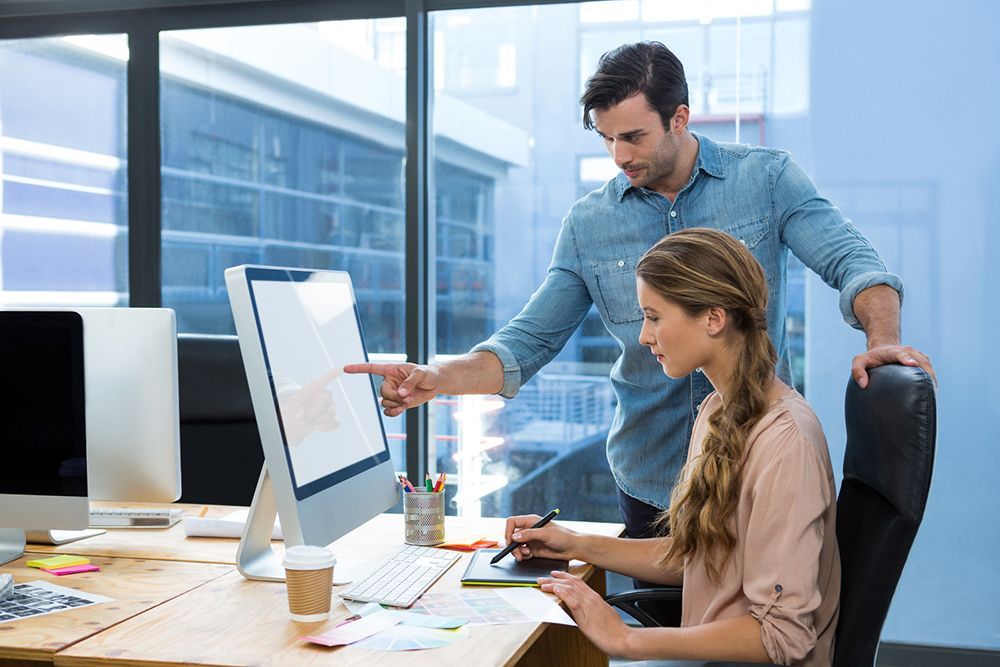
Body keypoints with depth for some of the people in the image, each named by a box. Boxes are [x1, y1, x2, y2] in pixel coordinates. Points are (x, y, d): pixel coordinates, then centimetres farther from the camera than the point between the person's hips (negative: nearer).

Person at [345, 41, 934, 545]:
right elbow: (530, 341, 1)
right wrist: (437, 378, -15)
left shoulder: (766, 179, -3)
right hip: (651, 479, 2)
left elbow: (852, 261, -10)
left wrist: (882, 338, -31)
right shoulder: (589, 223, 2)